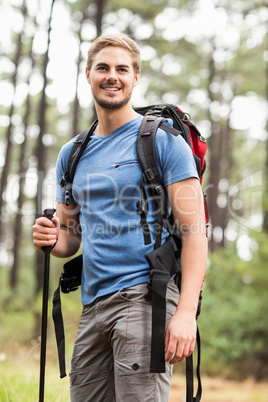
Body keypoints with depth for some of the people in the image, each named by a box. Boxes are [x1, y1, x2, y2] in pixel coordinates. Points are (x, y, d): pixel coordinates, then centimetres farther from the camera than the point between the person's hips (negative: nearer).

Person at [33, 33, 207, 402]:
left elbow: (194, 230, -8)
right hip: (93, 303, 6)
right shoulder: (72, 153, 17)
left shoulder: (163, 140, -1)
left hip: (145, 295, -6)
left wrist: (186, 312, -18)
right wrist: (52, 239, -3)